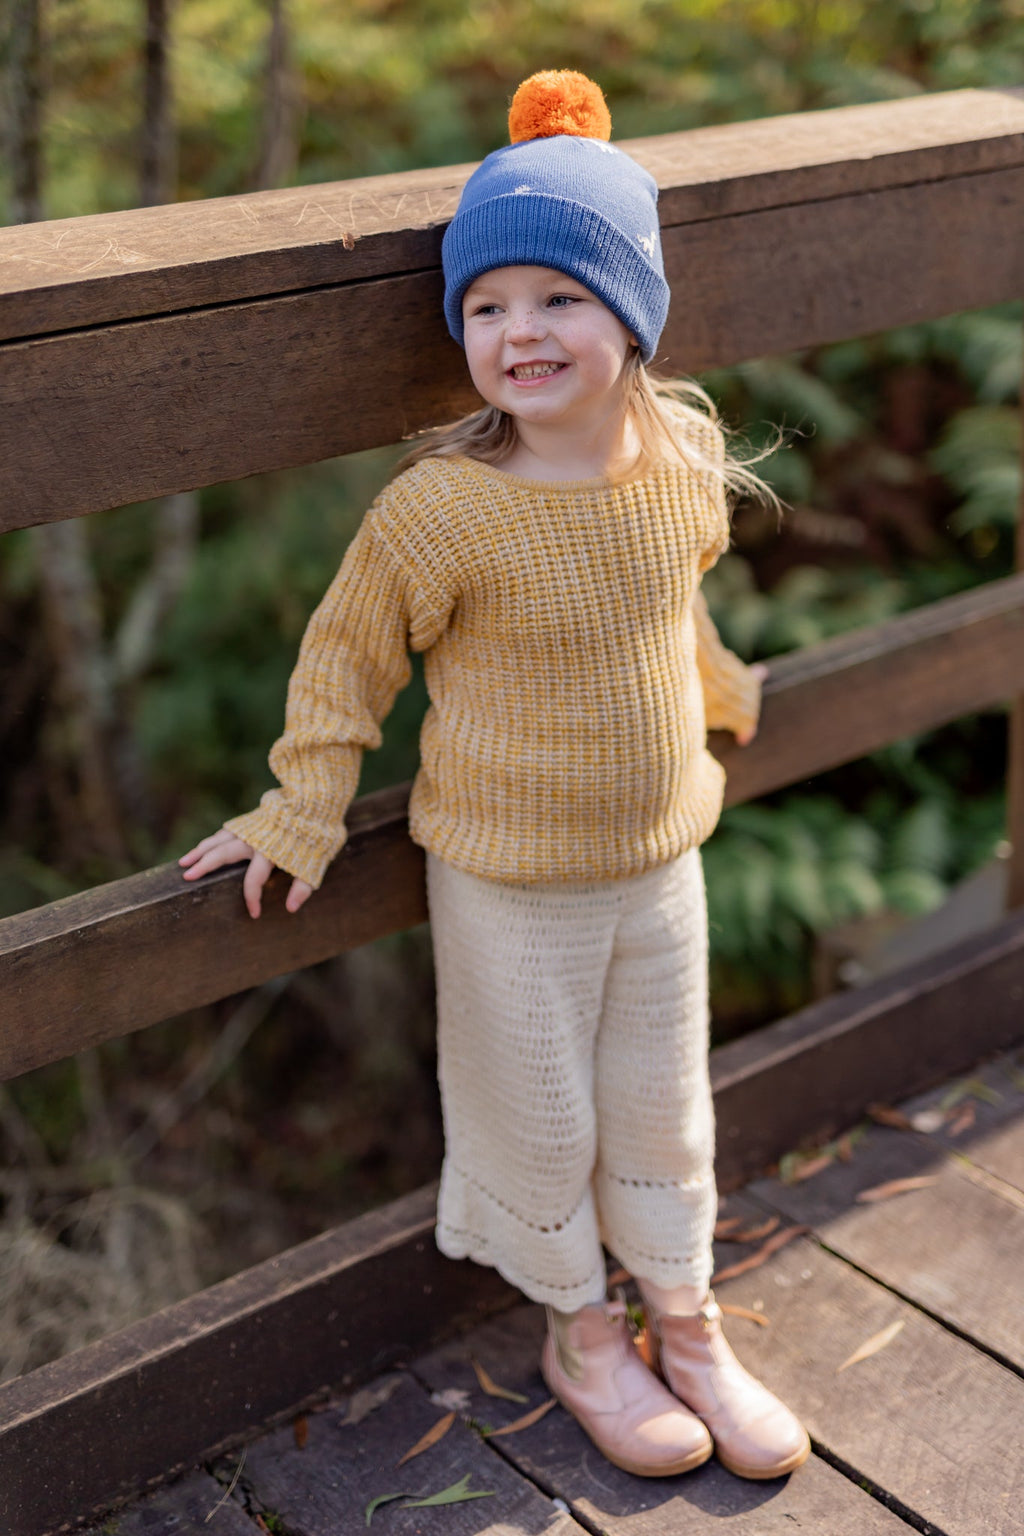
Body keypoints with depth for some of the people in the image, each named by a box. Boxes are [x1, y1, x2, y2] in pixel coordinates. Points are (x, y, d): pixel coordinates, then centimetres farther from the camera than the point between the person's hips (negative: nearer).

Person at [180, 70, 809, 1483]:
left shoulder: (685, 460, -7)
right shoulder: (442, 508, -22)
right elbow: (347, 651, -10)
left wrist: (720, 690, 27)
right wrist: (301, 814, -7)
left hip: (662, 857, 4)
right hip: (511, 884, -4)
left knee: (663, 1107, 20)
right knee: (541, 1116, 13)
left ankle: (687, 1324, 42)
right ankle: (582, 1337, 39)